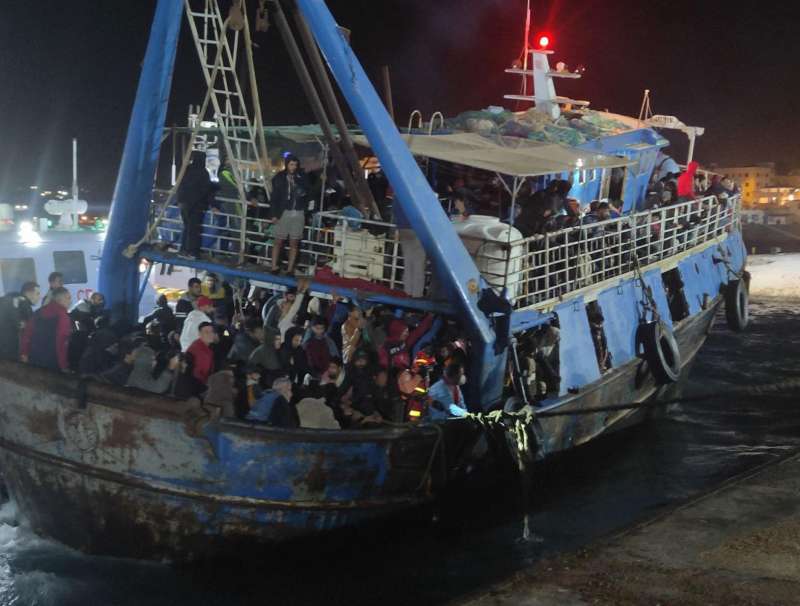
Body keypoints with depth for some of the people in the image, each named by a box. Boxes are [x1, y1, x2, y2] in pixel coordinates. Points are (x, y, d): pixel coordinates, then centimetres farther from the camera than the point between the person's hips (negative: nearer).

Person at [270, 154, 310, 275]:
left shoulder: (302, 177, 5)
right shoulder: (279, 178, 0)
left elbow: (308, 192, 10)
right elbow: (275, 197, -1)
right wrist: (275, 214, -7)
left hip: (299, 213, 2)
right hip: (284, 212, -2)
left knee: (294, 243, 2)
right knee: (279, 241, -2)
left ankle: (290, 269, 5)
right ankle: (274, 267, 3)